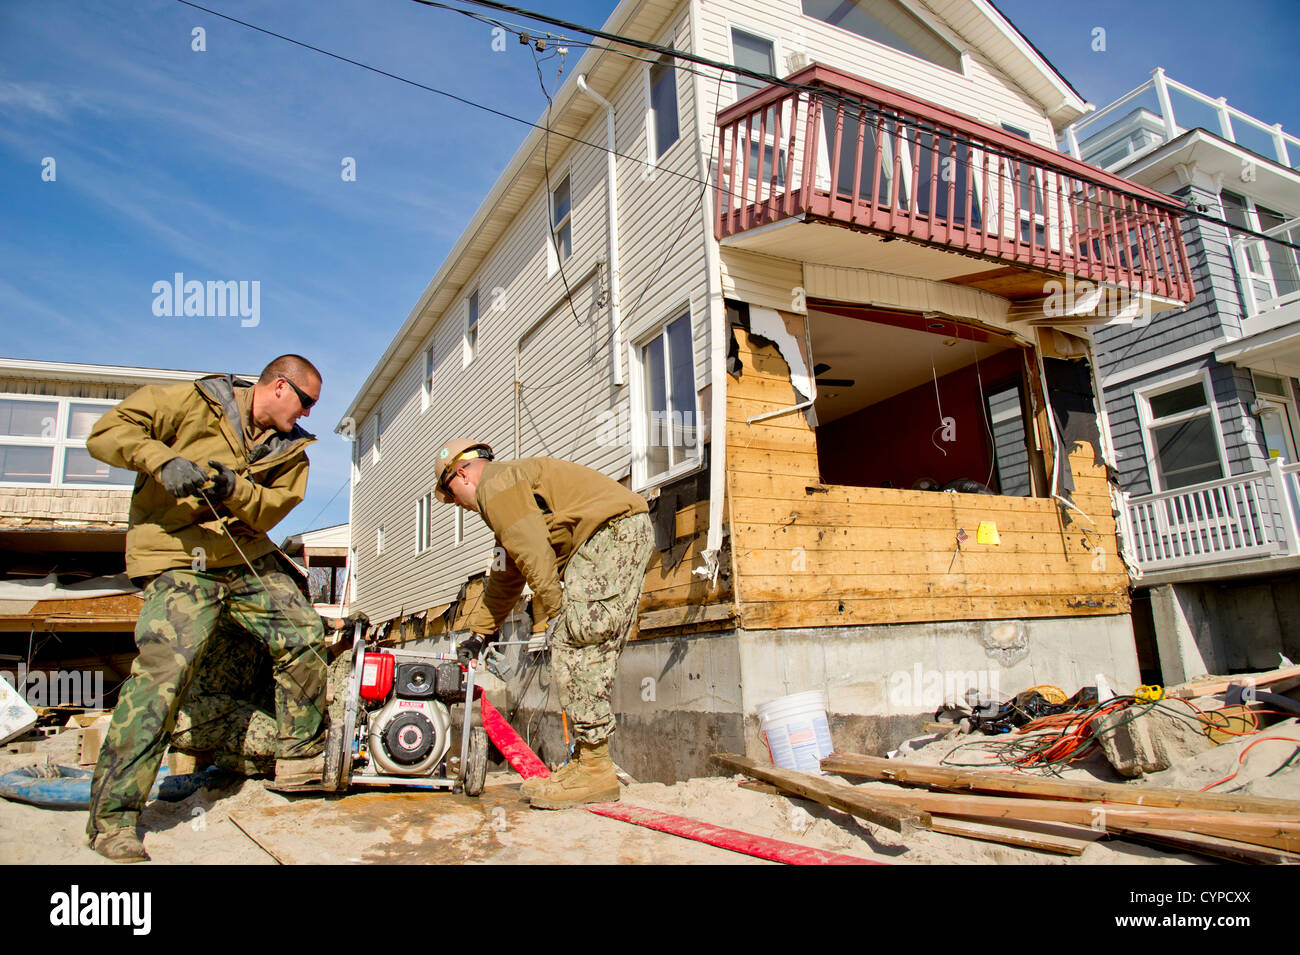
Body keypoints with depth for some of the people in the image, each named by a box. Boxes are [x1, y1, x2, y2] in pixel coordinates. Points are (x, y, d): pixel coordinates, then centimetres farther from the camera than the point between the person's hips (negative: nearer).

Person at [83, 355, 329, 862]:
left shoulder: (290, 447, 10)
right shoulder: (194, 402, -5)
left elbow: (272, 509, 0)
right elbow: (107, 431, -9)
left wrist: (235, 488, -21)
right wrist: (163, 460, -25)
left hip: (249, 559, 6)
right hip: (180, 560, -6)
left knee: (305, 638, -1)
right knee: (164, 669, -18)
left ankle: (301, 759, 15)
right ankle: (113, 814, -6)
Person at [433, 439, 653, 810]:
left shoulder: (495, 483, -2)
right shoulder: (514, 485, 31)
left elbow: (534, 553, -15)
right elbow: (506, 576, 36)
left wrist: (553, 611, -8)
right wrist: (480, 633, 41)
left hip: (611, 530, -11)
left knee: (572, 644, -12)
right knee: (591, 652, 8)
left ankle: (596, 771, -9)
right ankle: (588, 762, 11)